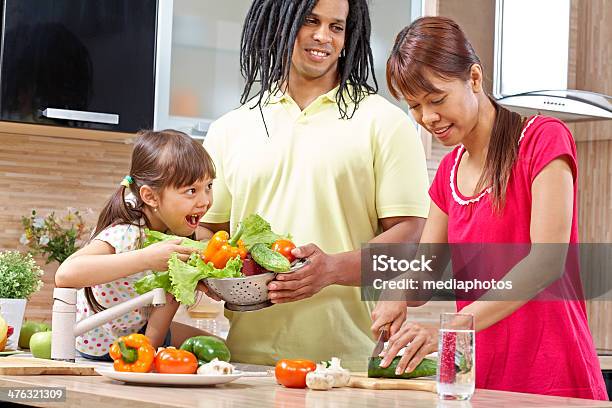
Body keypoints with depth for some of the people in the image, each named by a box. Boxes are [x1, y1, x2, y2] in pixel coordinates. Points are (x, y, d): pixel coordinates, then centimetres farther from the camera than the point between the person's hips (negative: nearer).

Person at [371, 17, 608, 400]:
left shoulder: (544, 139, -8)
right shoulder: (448, 172, 14)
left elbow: (548, 260, -18)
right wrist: (399, 297, -11)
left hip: (550, 379, -6)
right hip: (481, 379, 7)